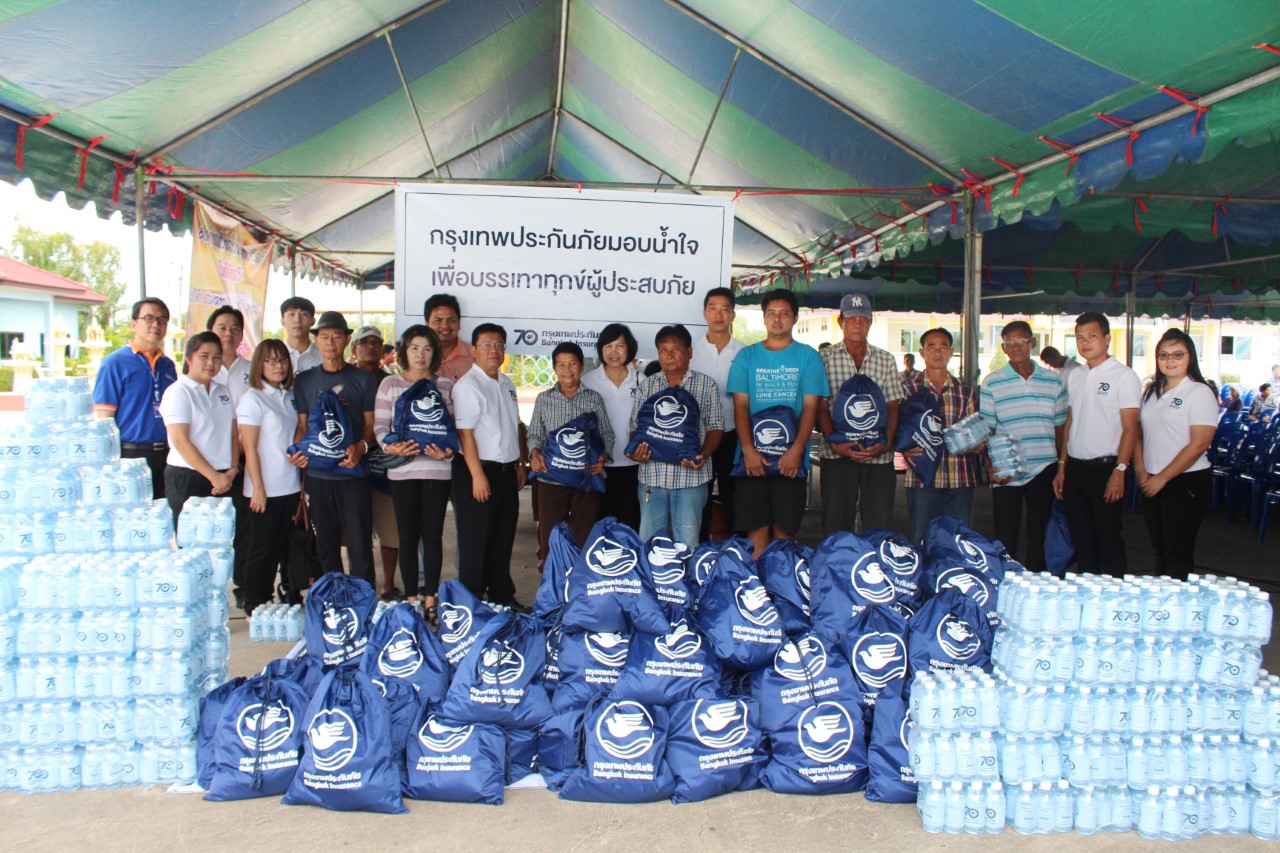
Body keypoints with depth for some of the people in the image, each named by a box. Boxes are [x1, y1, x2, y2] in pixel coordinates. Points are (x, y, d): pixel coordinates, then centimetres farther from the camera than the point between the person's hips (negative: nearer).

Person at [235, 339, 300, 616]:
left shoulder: (289, 396, 10)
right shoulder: (253, 398, -9)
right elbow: (249, 447, -12)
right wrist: (258, 488, -14)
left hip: (290, 486, 6)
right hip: (266, 488, -6)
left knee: (279, 545, 12)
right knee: (260, 548, 3)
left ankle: (268, 598, 23)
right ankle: (253, 604, 14)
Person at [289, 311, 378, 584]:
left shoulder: (362, 380, 5)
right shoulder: (304, 381, 11)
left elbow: (371, 424, 4)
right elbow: (302, 426, 12)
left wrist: (360, 447, -16)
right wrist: (298, 450, -10)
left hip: (354, 472, -2)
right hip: (317, 474, 2)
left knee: (360, 544, -3)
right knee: (325, 546, 9)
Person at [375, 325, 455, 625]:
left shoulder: (445, 385, 9)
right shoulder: (390, 384, 8)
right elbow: (379, 425, 4)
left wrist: (448, 451, -13)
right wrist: (391, 447, -16)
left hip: (437, 468, 0)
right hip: (402, 469, 0)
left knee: (433, 534, 2)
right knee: (408, 535, 3)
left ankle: (431, 601, 12)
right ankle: (411, 599, 13)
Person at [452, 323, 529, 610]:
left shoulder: (507, 384, 13)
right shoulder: (468, 385, -12)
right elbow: (465, 432, -17)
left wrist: (521, 463, 16)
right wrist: (477, 475, -20)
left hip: (507, 470, 8)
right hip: (479, 470, -8)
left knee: (503, 538, 16)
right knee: (475, 541, 1)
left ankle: (502, 596, 28)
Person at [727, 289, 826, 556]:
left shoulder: (808, 356, 7)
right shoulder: (747, 356, 10)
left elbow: (810, 406, 0)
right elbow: (740, 406, 3)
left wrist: (797, 449, -13)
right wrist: (748, 449, -10)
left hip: (791, 457, -1)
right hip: (753, 455, 1)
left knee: (784, 529, 2)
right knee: (756, 527, 1)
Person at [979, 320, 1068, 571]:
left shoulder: (1054, 382, 7)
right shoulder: (992, 383, 0)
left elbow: (1060, 428, 11)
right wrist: (990, 466, -11)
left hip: (1044, 469, 2)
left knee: (1040, 537, 8)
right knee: (1005, 539, 2)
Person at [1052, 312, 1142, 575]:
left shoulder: (1123, 376, -6)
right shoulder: (1074, 376, 13)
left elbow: (1130, 428, -10)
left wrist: (1119, 471, -18)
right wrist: (1061, 467, 12)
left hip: (1104, 467, -6)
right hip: (1075, 468, 6)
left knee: (1109, 541, 0)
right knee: (1082, 541, 11)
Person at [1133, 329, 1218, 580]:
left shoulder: (1199, 392, -8)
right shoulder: (1151, 392, 12)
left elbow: (1198, 445, -15)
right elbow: (1139, 434, 14)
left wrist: (1162, 478, -15)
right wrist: (1141, 471, -2)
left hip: (1186, 482, -6)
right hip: (1152, 484, 7)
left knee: (1178, 555, -3)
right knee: (1160, 551, 13)